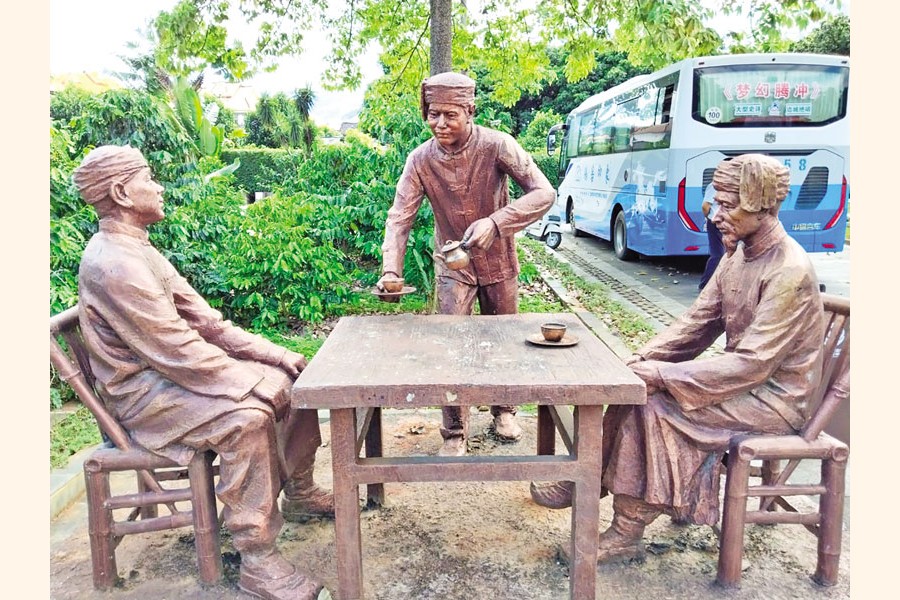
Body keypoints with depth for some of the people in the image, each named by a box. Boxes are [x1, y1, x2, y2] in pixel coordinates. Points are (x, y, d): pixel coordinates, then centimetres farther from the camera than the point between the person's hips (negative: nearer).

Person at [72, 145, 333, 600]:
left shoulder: (137, 249, 9)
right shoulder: (113, 264, -24)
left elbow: (204, 320, 6)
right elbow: (180, 353, -27)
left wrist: (276, 356, -2)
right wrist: (256, 385, -20)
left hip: (172, 367, 10)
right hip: (144, 392, -10)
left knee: (296, 380, 3)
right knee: (246, 418, -34)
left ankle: (299, 492, 19)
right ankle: (257, 560, -21)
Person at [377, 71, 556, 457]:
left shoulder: (497, 146, -21)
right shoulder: (421, 160, -15)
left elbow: (543, 193, -25)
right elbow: (399, 218, -16)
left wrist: (494, 222, -37)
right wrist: (390, 269, -31)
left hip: (498, 261, 0)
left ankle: (504, 410, 40)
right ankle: (454, 435, 13)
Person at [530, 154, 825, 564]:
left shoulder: (790, 272, -23)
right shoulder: (738, 254, 5)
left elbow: (752, 363, -27)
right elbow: (698, 320, 5)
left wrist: (663, 375, -27)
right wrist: (645, 359, -8)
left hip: (775, 398, -8)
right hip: (745, 377, 8)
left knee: (658, 404, -23)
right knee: (637, 385, -6)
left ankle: (627, 533, -11)